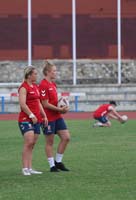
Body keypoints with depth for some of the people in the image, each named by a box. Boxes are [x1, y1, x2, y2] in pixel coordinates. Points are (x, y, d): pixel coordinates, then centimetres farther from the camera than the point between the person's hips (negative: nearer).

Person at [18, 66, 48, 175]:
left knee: (32, 144, 6)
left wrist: (44, 115, 18)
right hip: (26, 119, -8)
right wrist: (31, 115, -19)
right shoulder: (24, 87, -10)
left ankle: (30, 168, 9)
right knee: (29, 142, -17)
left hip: (36, 119, 8)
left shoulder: (35, 87, 17)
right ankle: (25, 168, -15)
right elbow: (22, 104, -18)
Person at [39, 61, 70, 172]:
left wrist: (62, 108, 6)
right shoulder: (44, 85, -15)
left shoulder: (53, 84, 13)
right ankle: (52, 166, 10)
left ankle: (58, 162, 16)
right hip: (49, 117, -8)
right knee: (50, 142, 1)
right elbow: (45, 104, -18)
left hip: (58, 116, 8)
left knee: (66, 138, 4)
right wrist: (60, 109, -16)